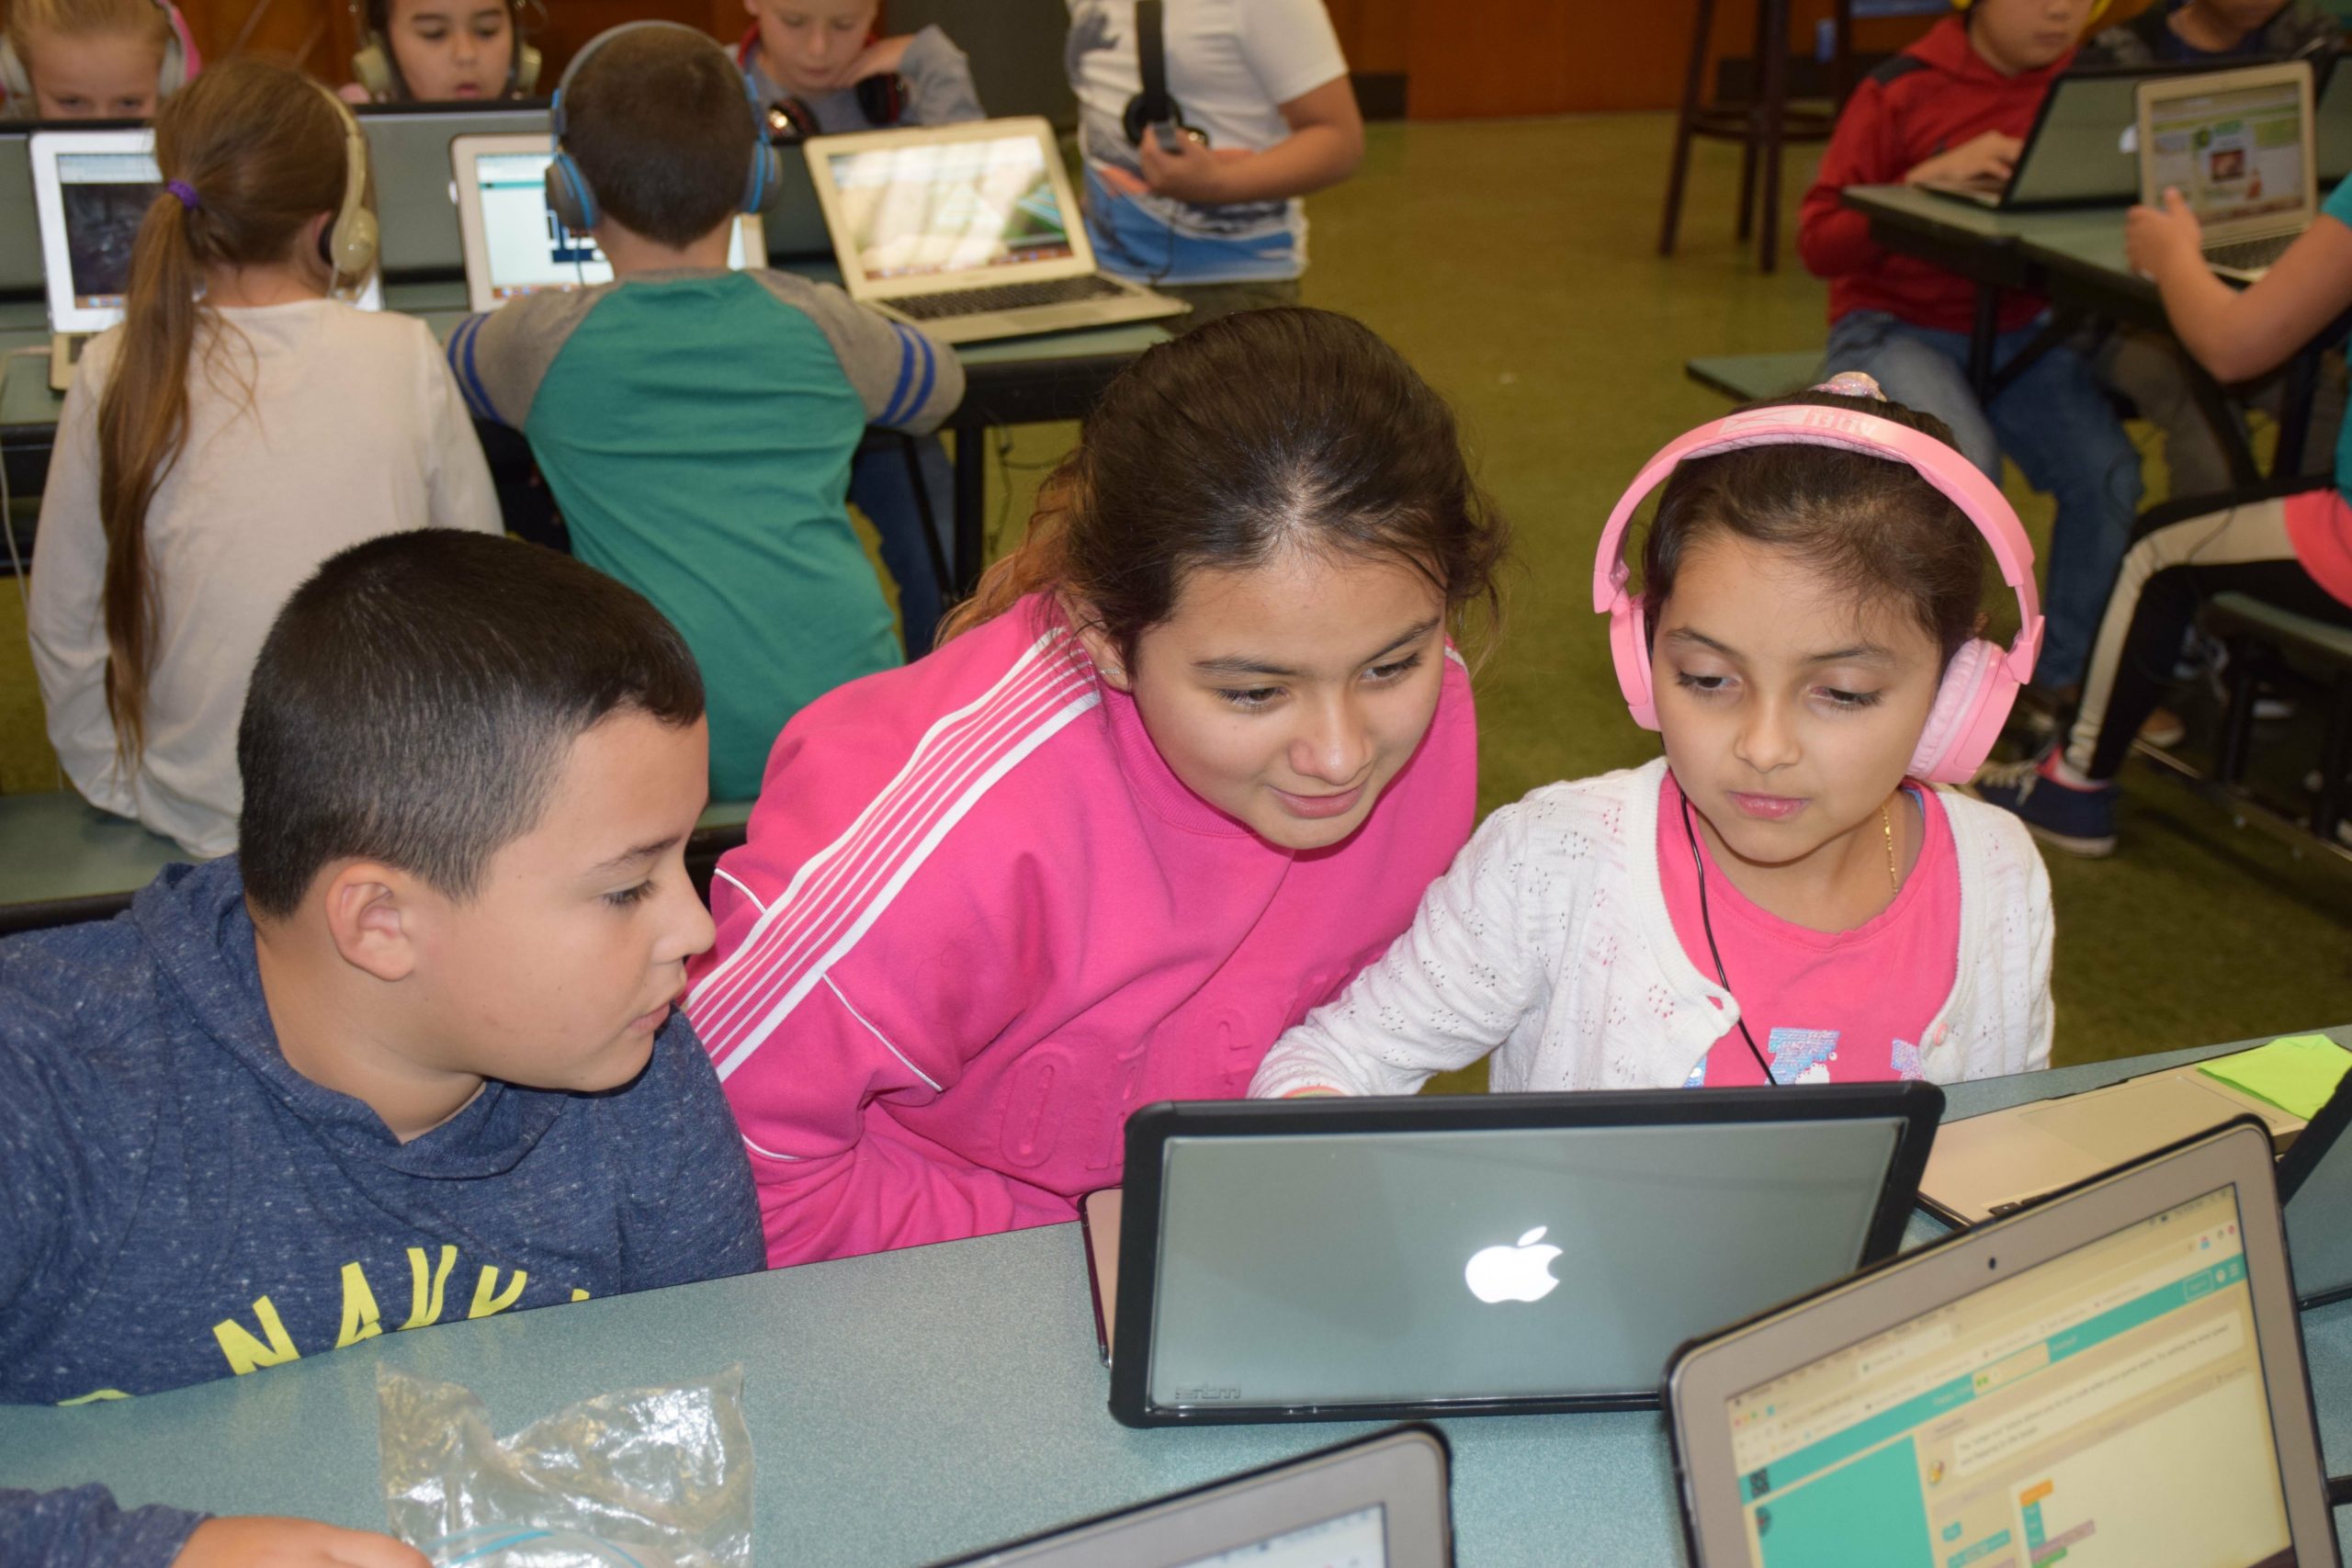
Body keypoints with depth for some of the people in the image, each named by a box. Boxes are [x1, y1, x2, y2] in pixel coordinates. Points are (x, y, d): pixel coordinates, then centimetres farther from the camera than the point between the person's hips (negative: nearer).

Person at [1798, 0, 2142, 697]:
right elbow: (1817, 242, -10)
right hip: (1898, 326, -4)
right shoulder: (1902, 92, -8)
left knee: (2109, 472, -20)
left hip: (2020, 330, 4)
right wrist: (1927, 181, -23)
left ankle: (2074, 675, 1)